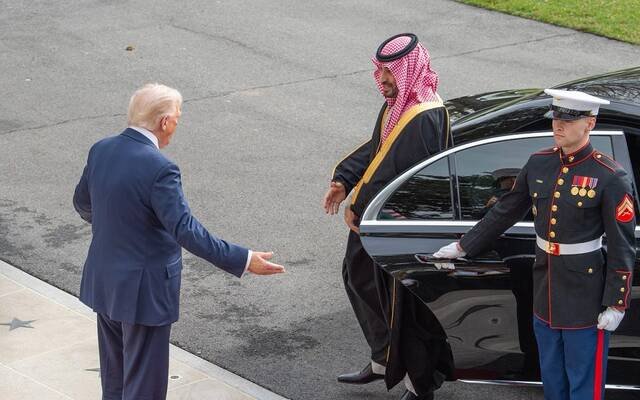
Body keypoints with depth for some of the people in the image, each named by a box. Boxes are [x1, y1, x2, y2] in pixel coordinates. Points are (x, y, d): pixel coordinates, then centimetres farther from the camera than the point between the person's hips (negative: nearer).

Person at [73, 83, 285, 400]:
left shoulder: (101, 150, -1)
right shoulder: (159, 168, -25)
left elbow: (83, 203, 14)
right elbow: (186, 230, -28)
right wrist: (243, 260, -26)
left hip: (103, 283, 8)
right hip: (143, 291, -8)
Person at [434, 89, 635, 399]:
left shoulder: (610, 178, -15)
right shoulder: (539, 164, 2)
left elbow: (622, 246, -13)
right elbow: (505, 211, 13)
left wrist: (615, 304, -14)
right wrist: (464, 246, 17)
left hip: (585, 296, -6)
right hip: (545, 291, 6)